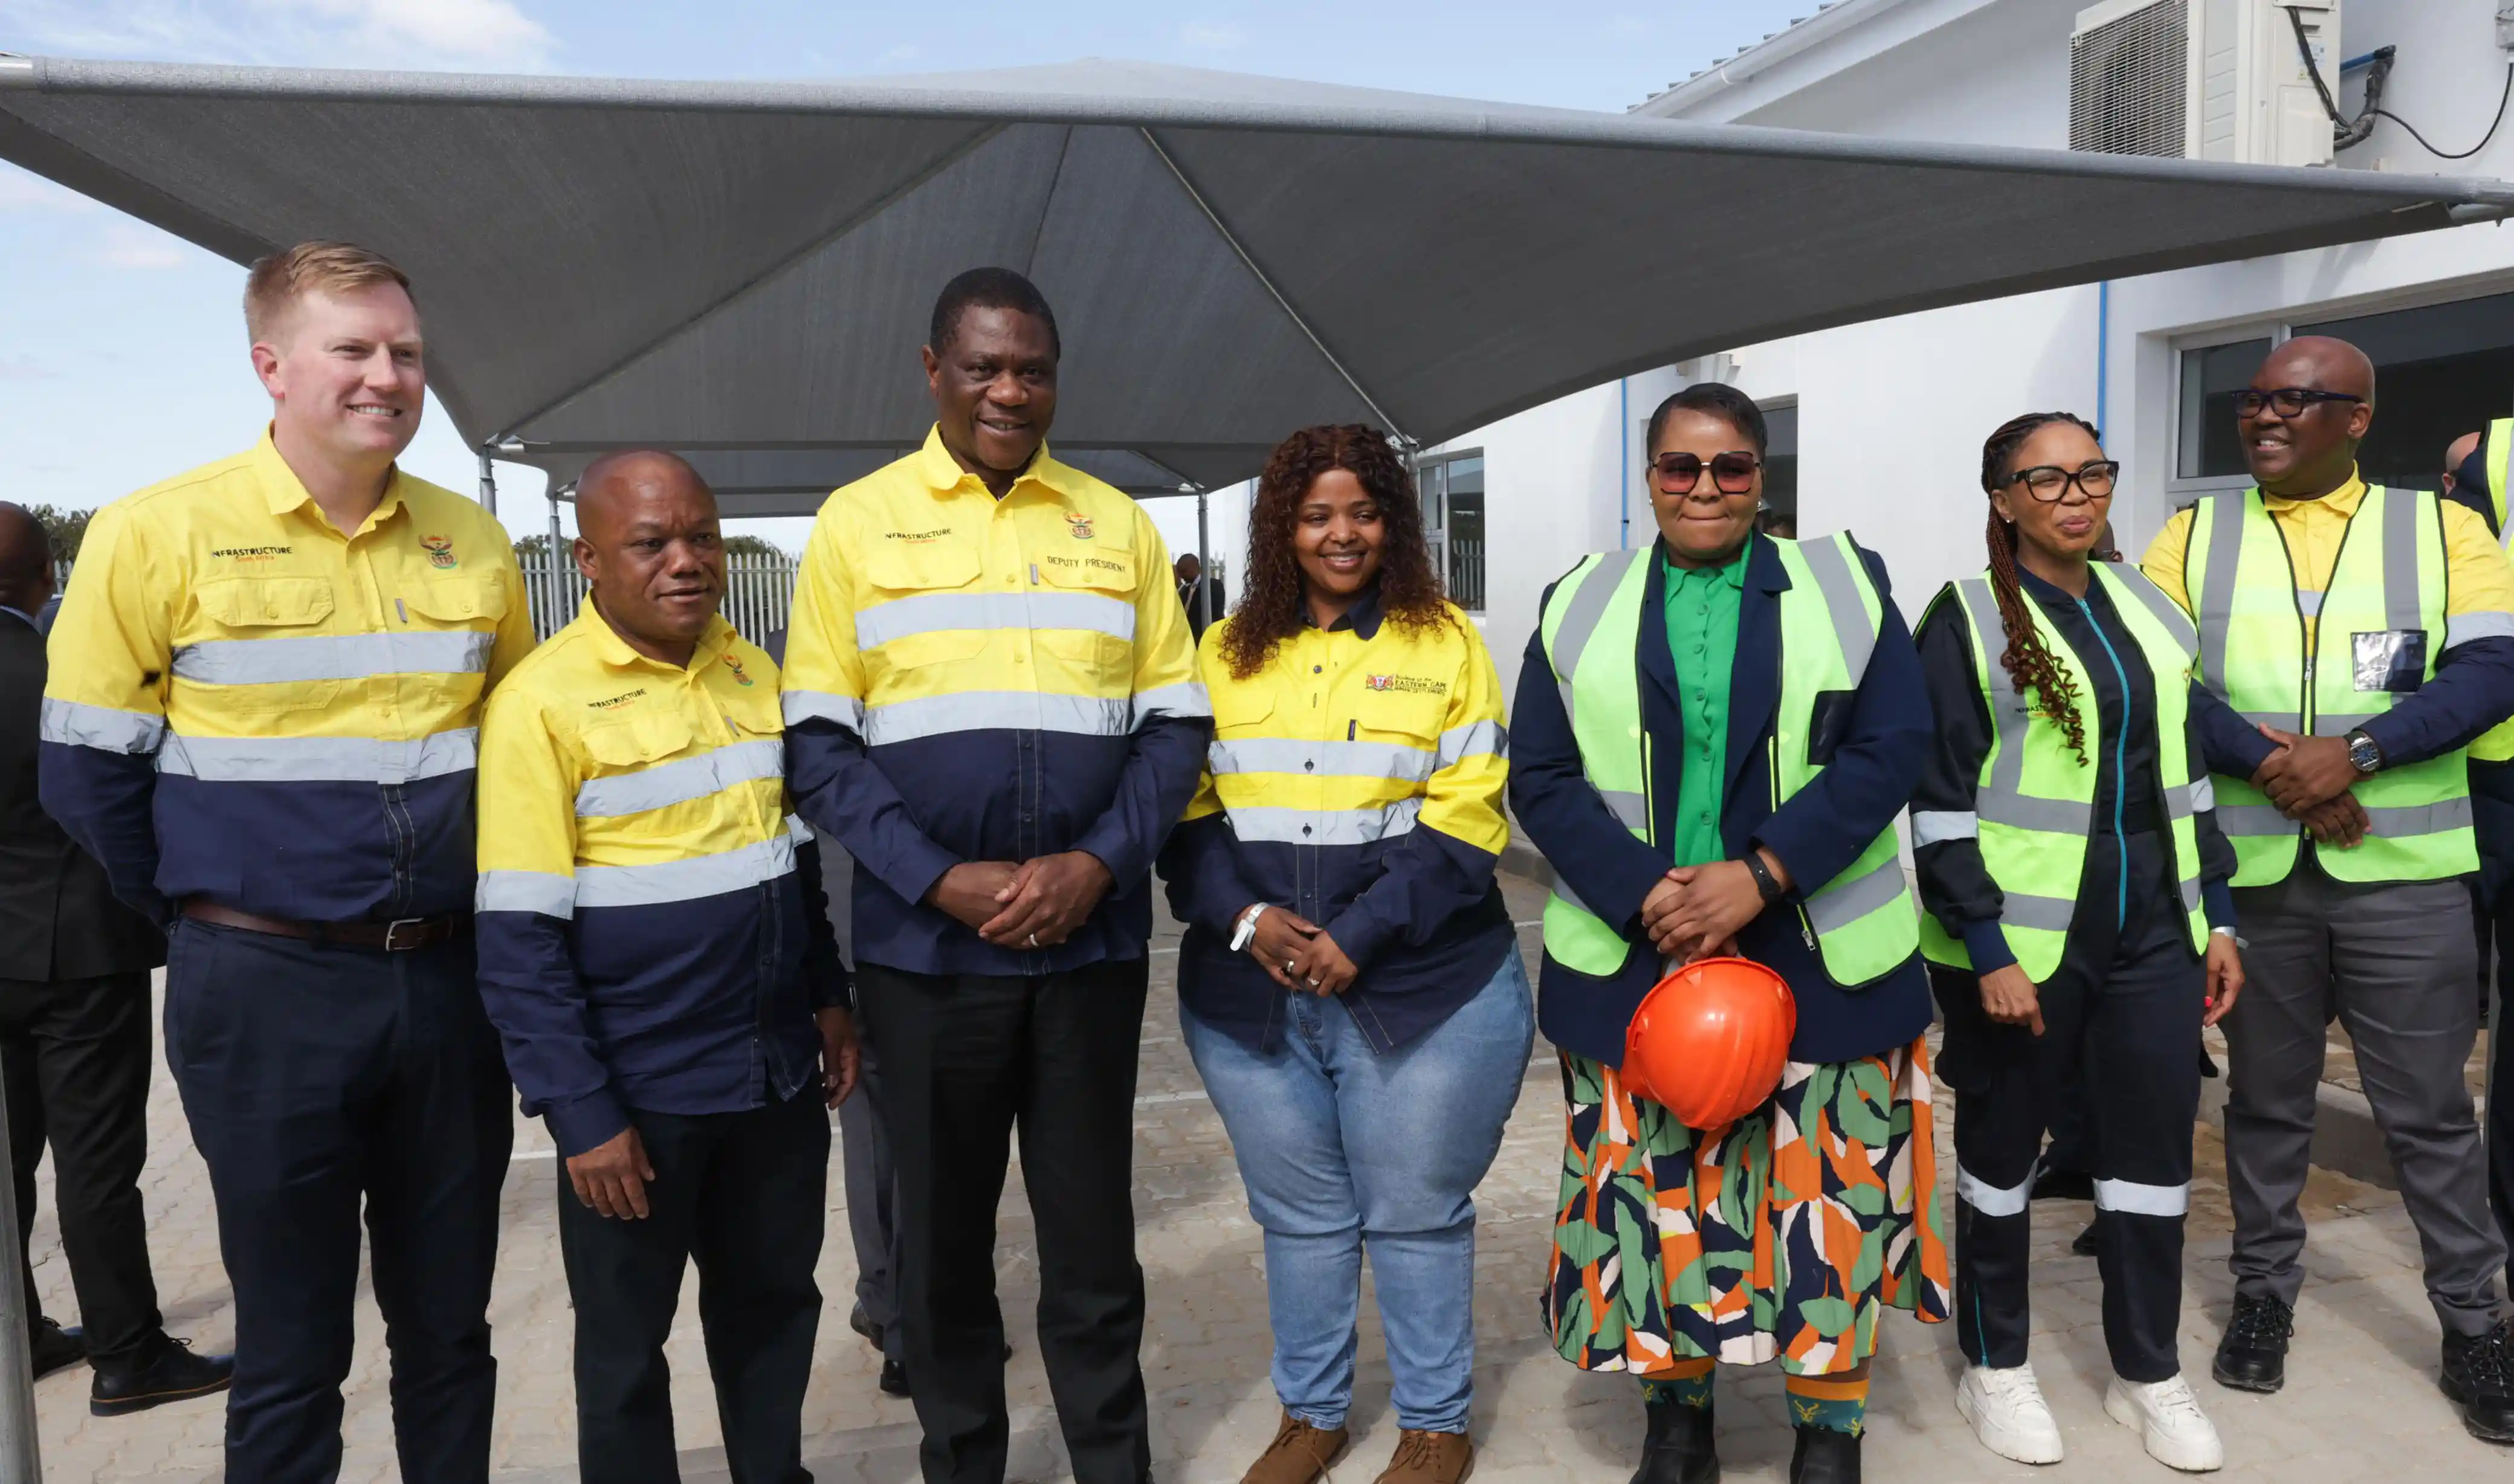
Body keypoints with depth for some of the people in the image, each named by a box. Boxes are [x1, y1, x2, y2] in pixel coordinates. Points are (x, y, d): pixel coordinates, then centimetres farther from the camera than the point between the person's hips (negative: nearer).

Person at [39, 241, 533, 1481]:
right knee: (291, 1354, 10)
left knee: (449, 1331, 16)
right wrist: (208, 917, 3)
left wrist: (467, 916, 8)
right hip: (266, 992, -3)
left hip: (451, 983, 3)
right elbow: (88, 772, -1)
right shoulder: (158, 536, -7)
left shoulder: (475, 546, 4)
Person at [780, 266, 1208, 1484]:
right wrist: (941, 881, -14)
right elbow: (818, 742, -3)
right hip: (925, 944, -1)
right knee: (942, 1236, 13)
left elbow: (1175, 722, 5)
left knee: (1093, 1237, 11)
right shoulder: (857, 522, 2)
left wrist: (1098, 863, -10)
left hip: (1093, 940, 1)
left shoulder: (1118, 525, 7)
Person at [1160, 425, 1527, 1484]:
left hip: (1420, 990, -3)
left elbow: (1463, 819, -7)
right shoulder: (1224, 654, 9)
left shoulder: (1445, 644, 0)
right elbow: (1187, 808, 6)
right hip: (1250, 994, 3)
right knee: (1298, 1215, 15)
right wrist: (1245, 916, -10)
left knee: (1416, 1215, 9)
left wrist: (1361, 933, -17)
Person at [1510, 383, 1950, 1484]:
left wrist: (1759, 876, -16)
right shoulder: (1580, 606, 7)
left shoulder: (1844, 586, 4)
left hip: (1820, 964, 0)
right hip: (1632, 960, 1)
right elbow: (1541, 779, 1)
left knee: (1829, 1194, 5)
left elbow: (1891, 750, -5)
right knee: (1652, 1191, 9)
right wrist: (1645, 895, -13)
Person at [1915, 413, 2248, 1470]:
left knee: (2153, 1149, 11)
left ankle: (2148, 1374, 29)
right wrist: (1986, 950, -16)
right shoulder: (1966, 620, -8)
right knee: (2001, 1148, 9)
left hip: (2152, 933, 5)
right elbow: (1941, 802, -12)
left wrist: (2217, 918, 12)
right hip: (2019, 940, -5)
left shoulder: (2149, 610, 10)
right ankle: (1995, 1366, 26)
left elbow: (2187, 774, 15)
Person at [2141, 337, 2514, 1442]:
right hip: (2250, 868, 1)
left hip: (2403, 868, -1)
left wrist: (2355, 753, -20)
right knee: (2265, 1098, 13)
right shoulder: (2194, 534, 5)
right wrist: (2267, 765, -17)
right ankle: (2264, 1292, 28)